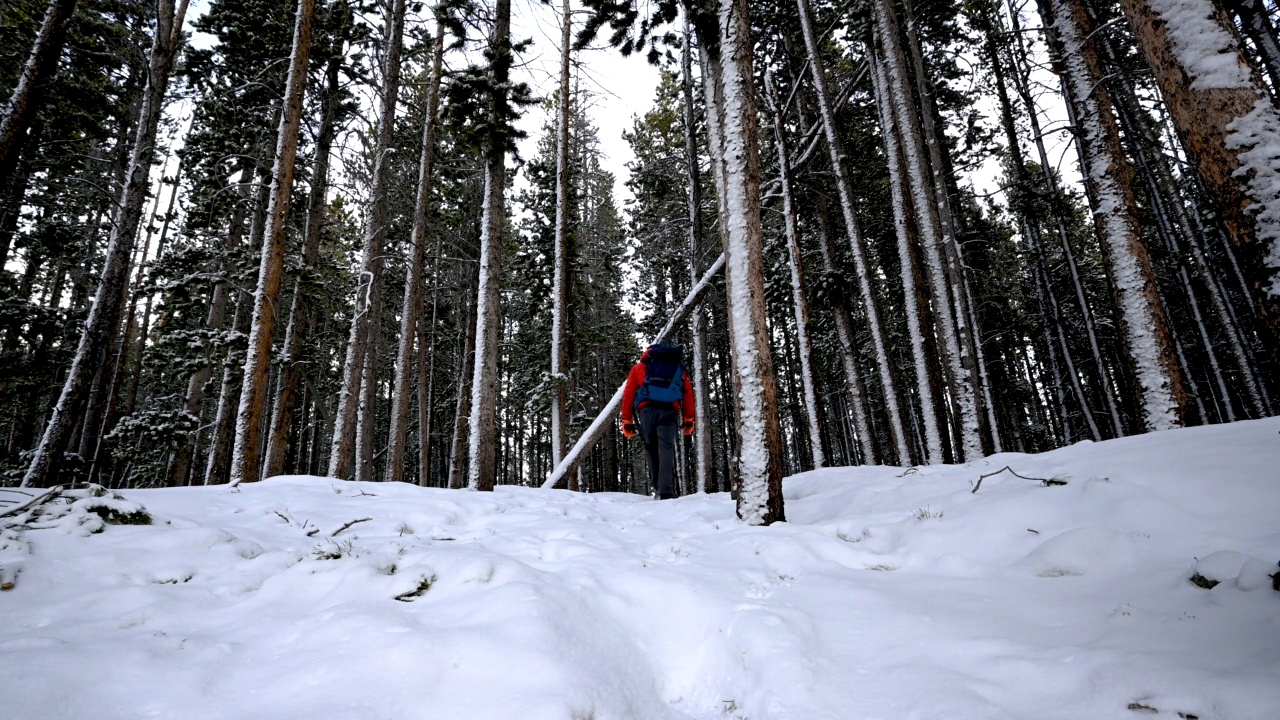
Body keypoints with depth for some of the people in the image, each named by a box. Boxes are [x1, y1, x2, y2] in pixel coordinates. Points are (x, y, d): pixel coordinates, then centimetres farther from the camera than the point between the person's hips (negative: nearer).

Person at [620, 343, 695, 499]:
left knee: (651, 448, 11)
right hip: (670, 411, 0)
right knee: (666, 449, -7)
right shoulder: (678, 367, 30)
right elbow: (688, 392, 16)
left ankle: (658, 487, 7)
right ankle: (666, 493, -19)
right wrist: (688, 419, 14)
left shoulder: (639, 368, 27)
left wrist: (627, 421, 13)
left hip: (647, 410, 0)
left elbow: (628, 394, 15)